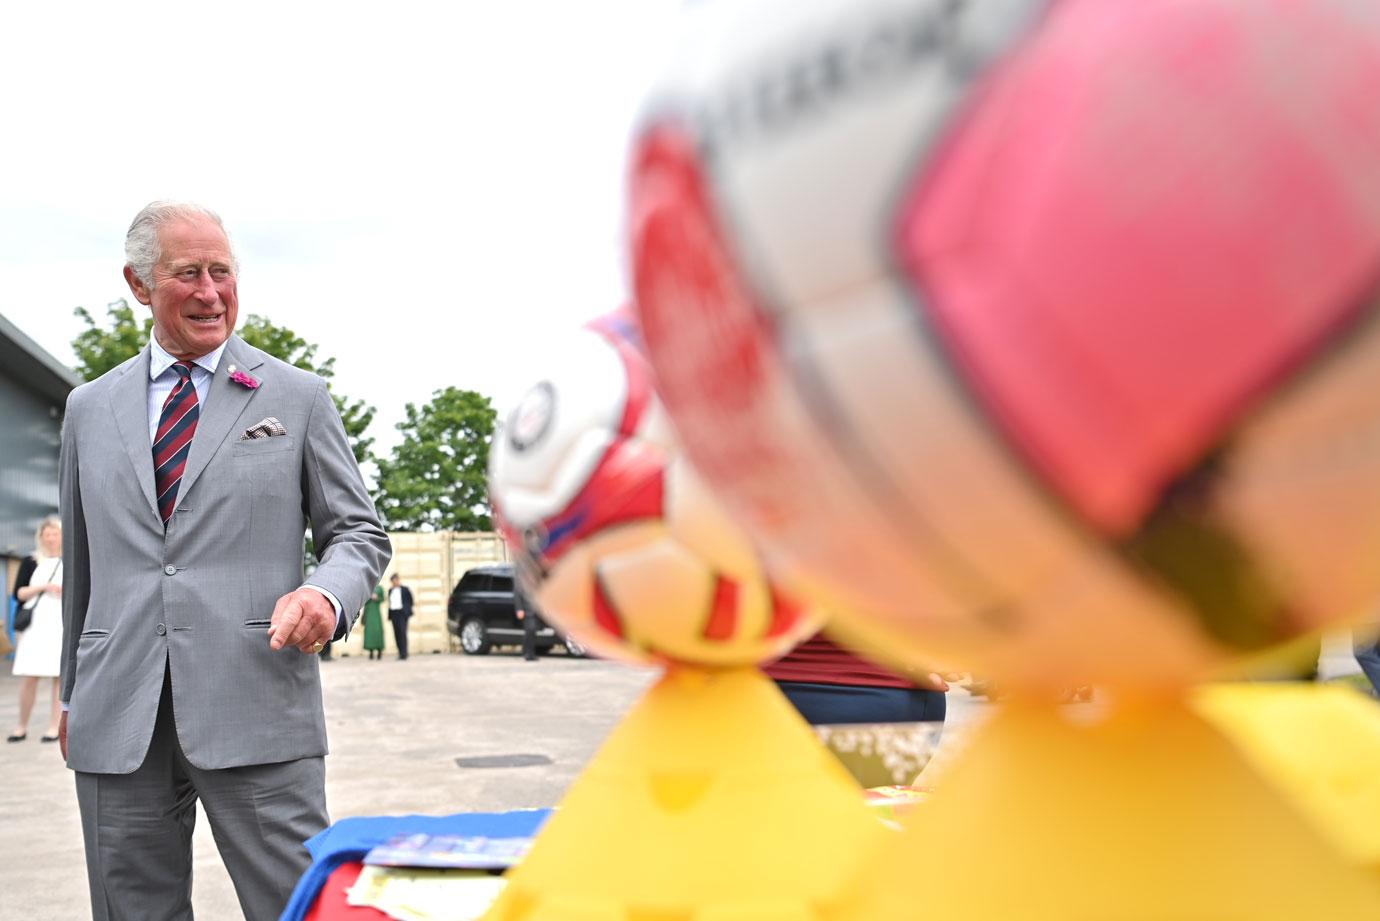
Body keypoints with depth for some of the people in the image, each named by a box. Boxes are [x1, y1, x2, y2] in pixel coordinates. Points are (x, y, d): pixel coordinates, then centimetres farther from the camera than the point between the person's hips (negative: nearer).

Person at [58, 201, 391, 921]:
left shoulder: (296, 396, 7)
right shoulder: (89, 408, 15)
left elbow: (358, 531, 7)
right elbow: (80, 561, 21)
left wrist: (328, 594, -14)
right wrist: (73, 694, 22)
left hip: (256, 709, -3)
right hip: (116, 722, 3)